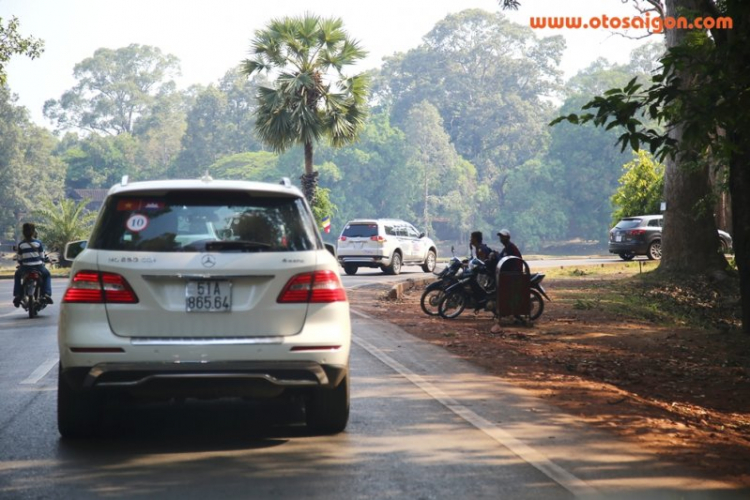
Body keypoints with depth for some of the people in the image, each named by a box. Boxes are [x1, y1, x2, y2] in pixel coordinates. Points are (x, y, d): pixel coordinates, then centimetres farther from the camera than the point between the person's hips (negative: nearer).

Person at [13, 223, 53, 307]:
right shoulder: (38, 243, -3)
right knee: (47, 275, 29)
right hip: (38, 267, -1)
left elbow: (19, 259, 5)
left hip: (25, 268, 1)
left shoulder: (20, 245, -1)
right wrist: (42, 264, 22)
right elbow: (42, 256, 4)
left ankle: (17, 295, 16)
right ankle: (47, 294, 9)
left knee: (17, 276, 32)